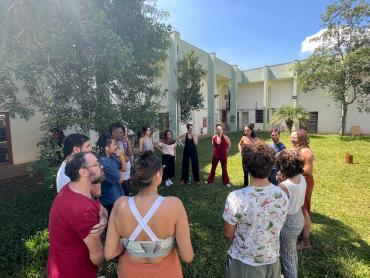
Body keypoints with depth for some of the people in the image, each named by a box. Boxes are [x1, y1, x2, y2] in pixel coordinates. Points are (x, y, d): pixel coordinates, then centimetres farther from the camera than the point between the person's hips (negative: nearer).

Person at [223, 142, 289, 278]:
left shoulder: (236, 198, -30)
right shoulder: (282, 195, -16)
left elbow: (228, 233, -14)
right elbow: (274, 229, 0)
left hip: (244, 263, -3)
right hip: (272, 261, 3)